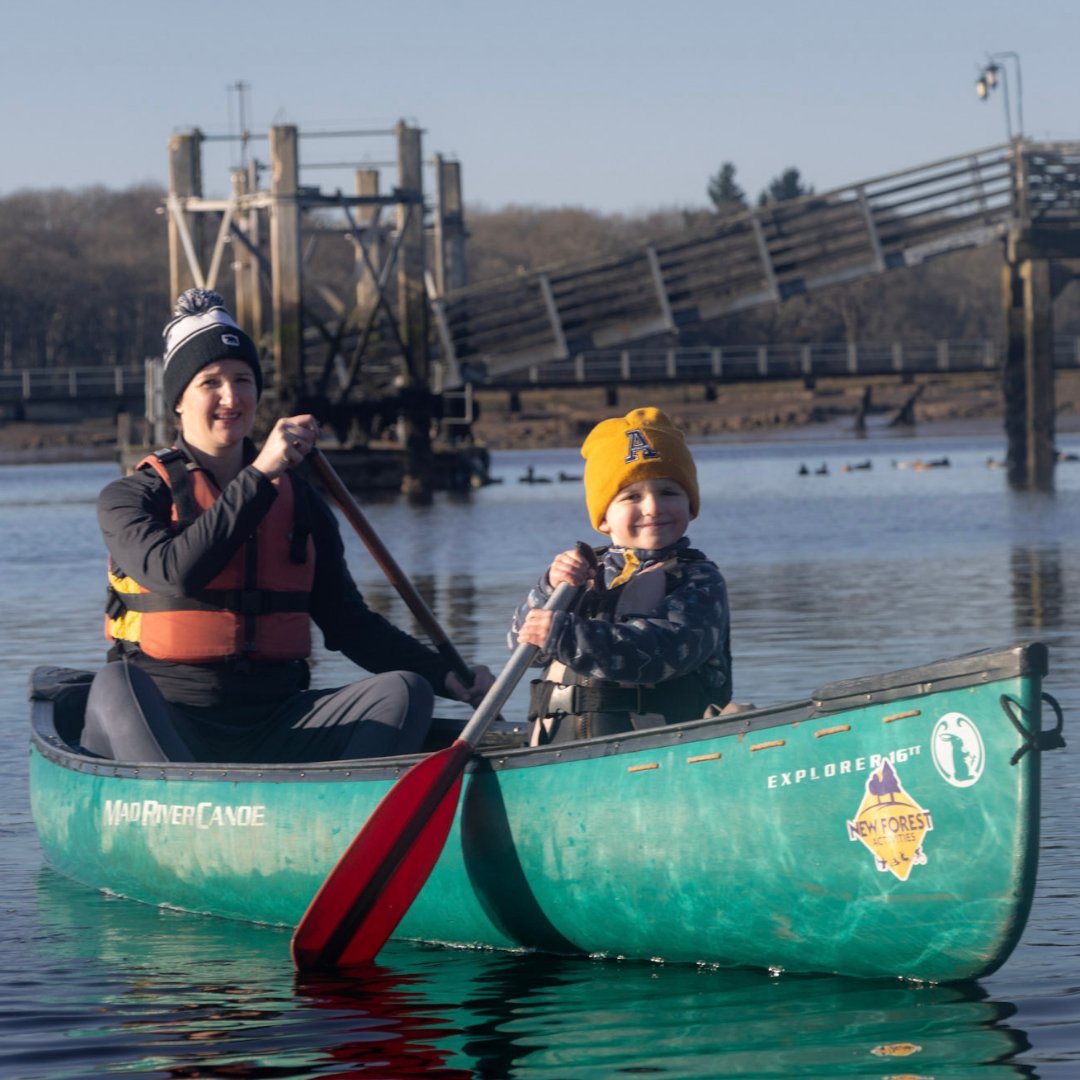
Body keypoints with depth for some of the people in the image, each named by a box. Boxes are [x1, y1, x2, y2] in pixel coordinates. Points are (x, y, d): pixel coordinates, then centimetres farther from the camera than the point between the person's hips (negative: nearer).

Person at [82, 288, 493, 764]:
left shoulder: (299, 502, 17)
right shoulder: (133, 496, 4)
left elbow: (347, 622, 18)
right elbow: (175, 573, -17)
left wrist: (451, 678, 7)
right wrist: (259, 475, -17)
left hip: (273, 731, 4)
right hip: (165, 725, -4)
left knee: (403, 690, -19)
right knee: (115, 686, -36)